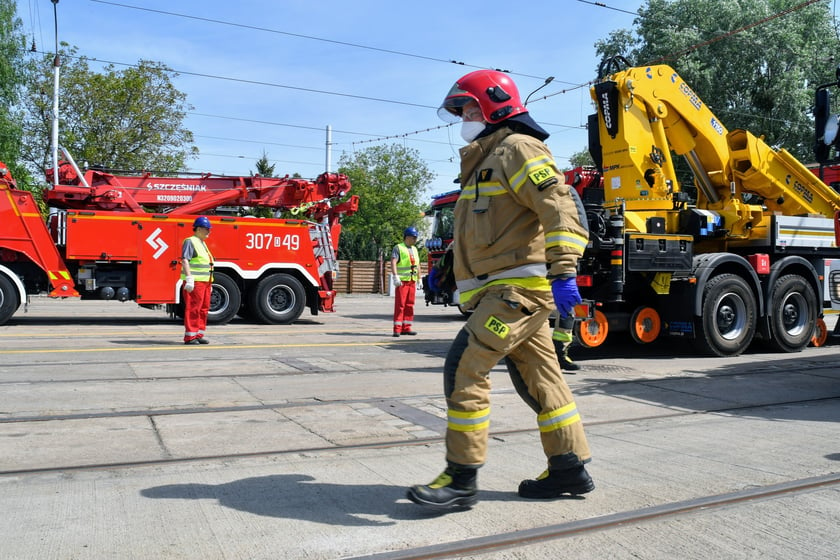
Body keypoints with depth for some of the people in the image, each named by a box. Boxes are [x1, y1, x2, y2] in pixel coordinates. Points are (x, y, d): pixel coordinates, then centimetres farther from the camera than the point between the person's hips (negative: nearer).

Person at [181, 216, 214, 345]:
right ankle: (190, 336, -5)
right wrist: (189, 279, -26)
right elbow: (185, 260, -17)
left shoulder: (203, 244, 21)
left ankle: (199, 335, 16)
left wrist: (210, 283, 23)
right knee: (193, 309, -8)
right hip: (195, 282, -9)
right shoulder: (190, 242, -7)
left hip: (205, 282, 9)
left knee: (204, 309, 10)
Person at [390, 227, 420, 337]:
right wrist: (395, 277, -25)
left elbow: (417, 265, 23)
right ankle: (397, 329, -5)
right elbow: (393, 262, -15)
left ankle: (406, 328, 13)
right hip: (402, 281, -7)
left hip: (412, 281, 7)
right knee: (400, 305, -7)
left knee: (410, 305, 7)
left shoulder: (414, 249, 18)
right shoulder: (398, 248, -4)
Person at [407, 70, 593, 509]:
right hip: (509, 291, 10)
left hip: (520, 287, -10)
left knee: (465, 368, -13)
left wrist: (563, 272, -28)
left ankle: (462, 479, -6)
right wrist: (449, 272, 27)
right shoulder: (485, 160, 25)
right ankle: (570, 470, 22)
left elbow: (561, 208, -19)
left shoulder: (517, 149, -7)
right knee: (538, 378, 12)